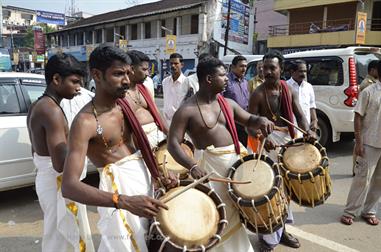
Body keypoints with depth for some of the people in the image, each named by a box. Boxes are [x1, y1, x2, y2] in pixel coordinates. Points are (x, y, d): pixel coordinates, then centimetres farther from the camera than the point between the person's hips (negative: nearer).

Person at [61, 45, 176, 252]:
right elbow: (69, 186, -28)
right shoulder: (85, 121, -21)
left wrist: (159, 174, -1)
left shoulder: (123, 105, 2)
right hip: (118, 185, -7)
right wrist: (124, 201, -39)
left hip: (143, 174, 8)